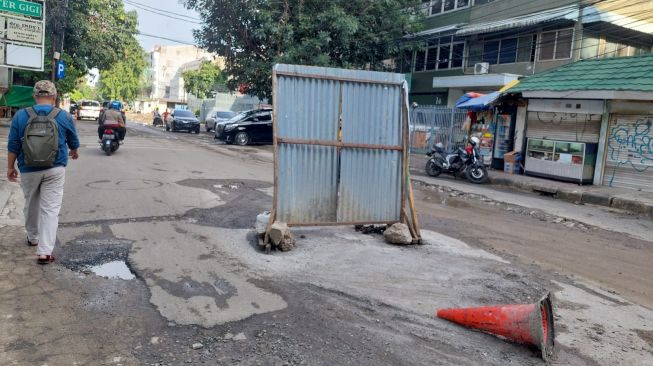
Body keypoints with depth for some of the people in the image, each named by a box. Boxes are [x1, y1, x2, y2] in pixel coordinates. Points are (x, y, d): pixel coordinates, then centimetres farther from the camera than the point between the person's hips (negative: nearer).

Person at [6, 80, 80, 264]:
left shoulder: (21, 115, -4)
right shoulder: (64, 116, -4)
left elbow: (13, 145, -2)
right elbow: (73, 141, 10)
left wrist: (10, 167, 10)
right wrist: (74, 152, 31)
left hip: (29, 170, 1)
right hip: (55, 170, -1)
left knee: (31, 205, 21)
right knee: (50, 209, -1)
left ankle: (33, 237, 40)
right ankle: (44, 251, -7)